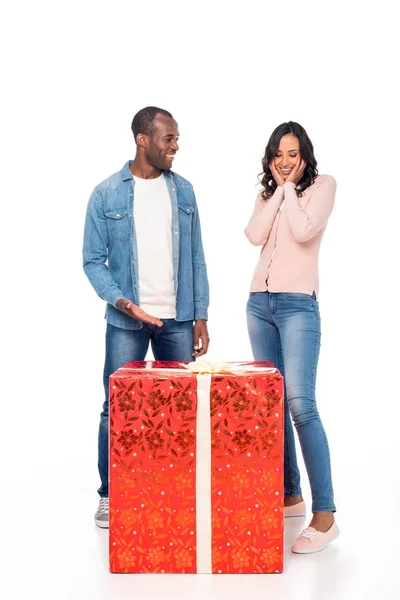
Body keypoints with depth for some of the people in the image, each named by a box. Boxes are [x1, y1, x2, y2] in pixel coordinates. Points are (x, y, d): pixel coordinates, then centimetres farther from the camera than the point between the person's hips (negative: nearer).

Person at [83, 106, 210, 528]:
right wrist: (122, 301, -18)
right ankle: (110, 495, 17)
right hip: (126, 321, -2)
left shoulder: (182, 190, 5)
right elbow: (93, 260, -3)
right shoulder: (107, 194, -4)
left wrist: (200, 316, 3)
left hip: (178, 319, 3)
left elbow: (195, 258, 7)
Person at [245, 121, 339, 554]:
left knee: (300, 404, -17)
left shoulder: (323, 185, 2)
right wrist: (278, 189, 1)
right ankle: (290, 495, 18)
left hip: (298, 306, -6)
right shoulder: (267, 192, 18)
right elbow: (255, 235, 0)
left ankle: (325, 515, -14)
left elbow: (303, 231, -14)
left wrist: (290, 187, -2)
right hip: (259, 303, 6)